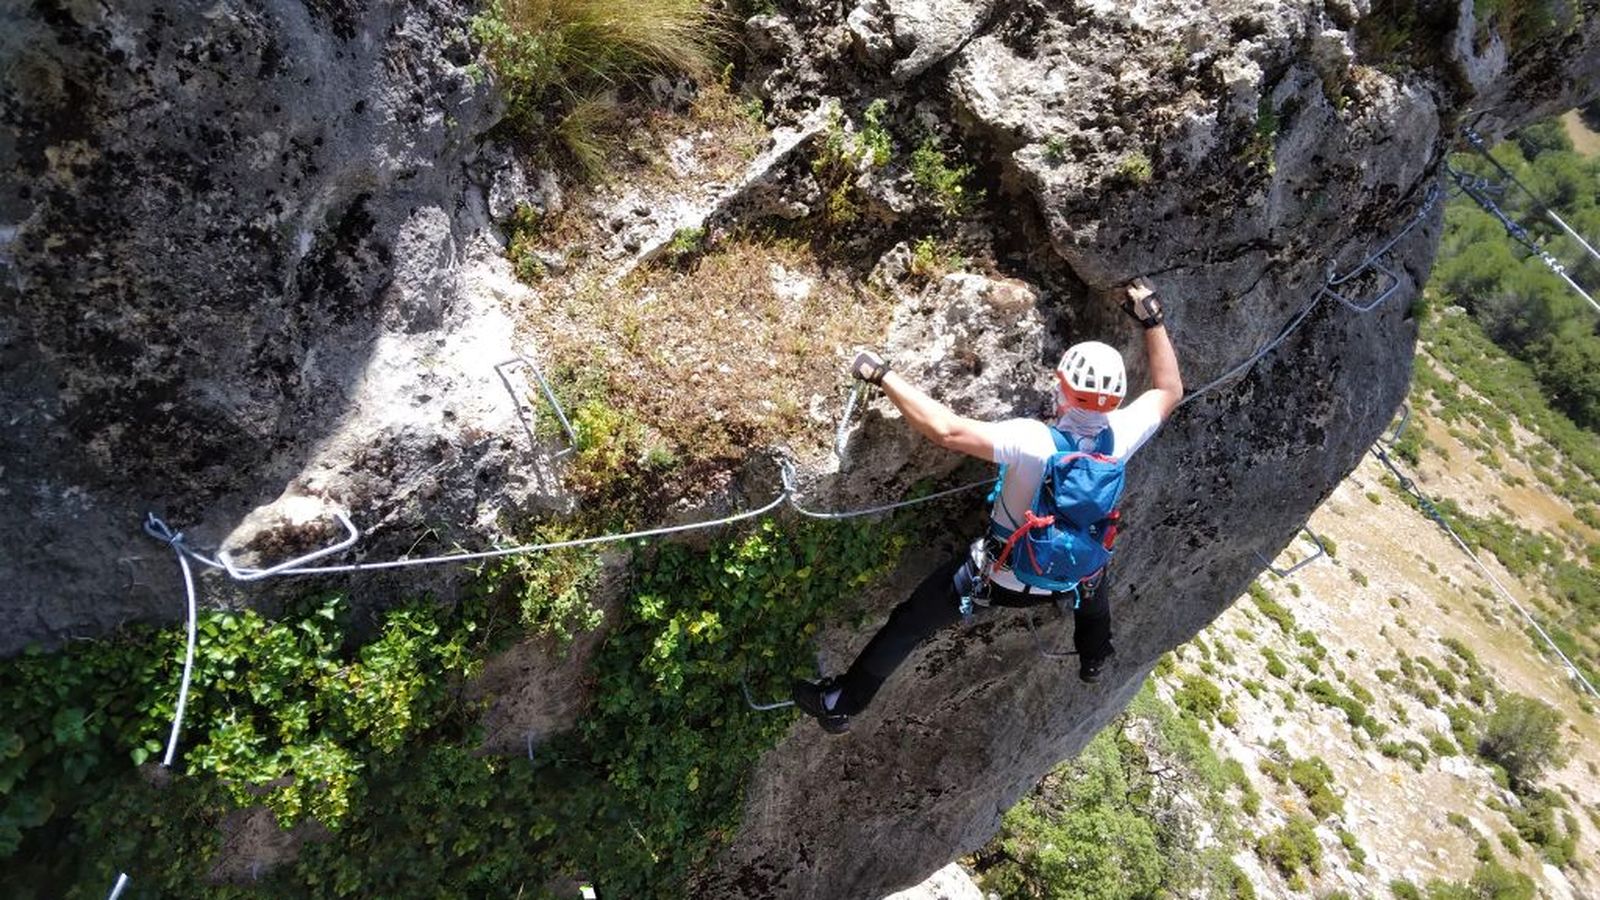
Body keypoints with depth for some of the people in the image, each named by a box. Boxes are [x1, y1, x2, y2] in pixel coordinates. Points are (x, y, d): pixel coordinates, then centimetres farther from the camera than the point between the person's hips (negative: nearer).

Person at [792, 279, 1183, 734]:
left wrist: (881, 374, -39)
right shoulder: (1121, 436, -21)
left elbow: (946, 430, -45)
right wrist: (1152, 316, 0)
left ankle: (840, 705, 23)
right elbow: (1169, 389, -1)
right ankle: (1094, 660, 68)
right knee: (1093, 580, 42)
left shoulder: (1033, 441, -36)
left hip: (1000, 576, -4)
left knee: (909, 622, 11)